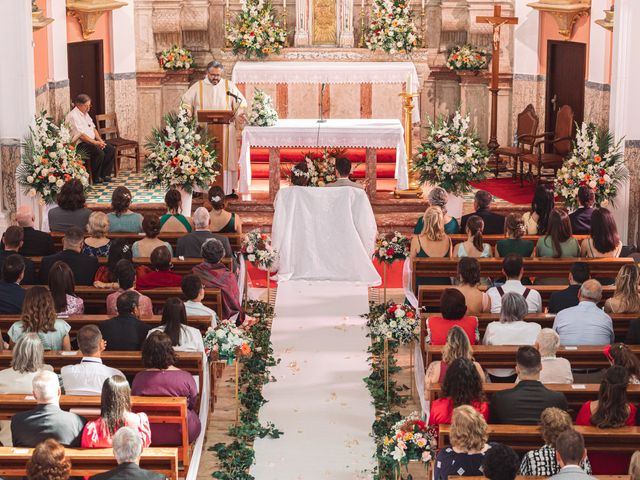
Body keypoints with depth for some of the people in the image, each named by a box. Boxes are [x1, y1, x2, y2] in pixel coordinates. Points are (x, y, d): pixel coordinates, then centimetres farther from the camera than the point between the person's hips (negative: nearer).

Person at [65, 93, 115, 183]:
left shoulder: (86, 114, 16)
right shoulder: (73, 116, -16)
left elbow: (93, 128, 18)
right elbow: (81, 135, -21)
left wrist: (100, 140, 1)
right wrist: (96, 143, -22)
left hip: (92, 141, 10)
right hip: (79, 144, -10)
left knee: (111, 149, -4)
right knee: (99, 152, -29)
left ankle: (105, 175, 0)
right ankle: (95, 178, -14)